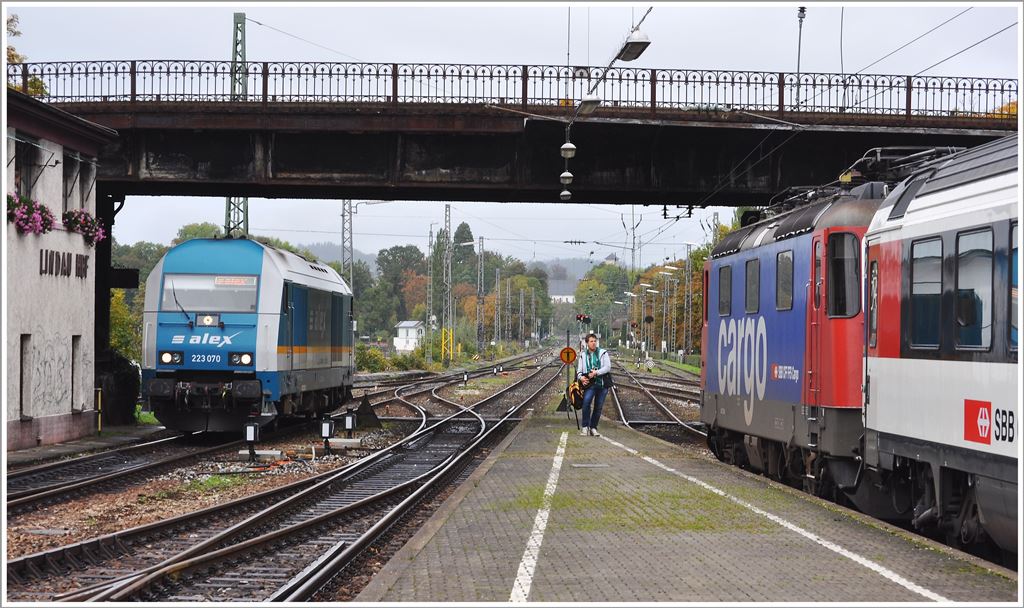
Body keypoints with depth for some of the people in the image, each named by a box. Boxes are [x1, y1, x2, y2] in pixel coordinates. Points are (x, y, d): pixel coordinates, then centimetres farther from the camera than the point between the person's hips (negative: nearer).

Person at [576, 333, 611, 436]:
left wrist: (596, 372, -18)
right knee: (586, 402, -24)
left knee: (598, 407, 5)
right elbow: (579, 370, 12)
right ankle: (585, 427, -17)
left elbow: (608, 367, -5)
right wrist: (581, 377, -11)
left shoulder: (603, 353, 5)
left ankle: (593, 428, 18)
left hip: (602, 384, 0)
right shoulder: (583, 355, 12)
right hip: (590, 384, 0)